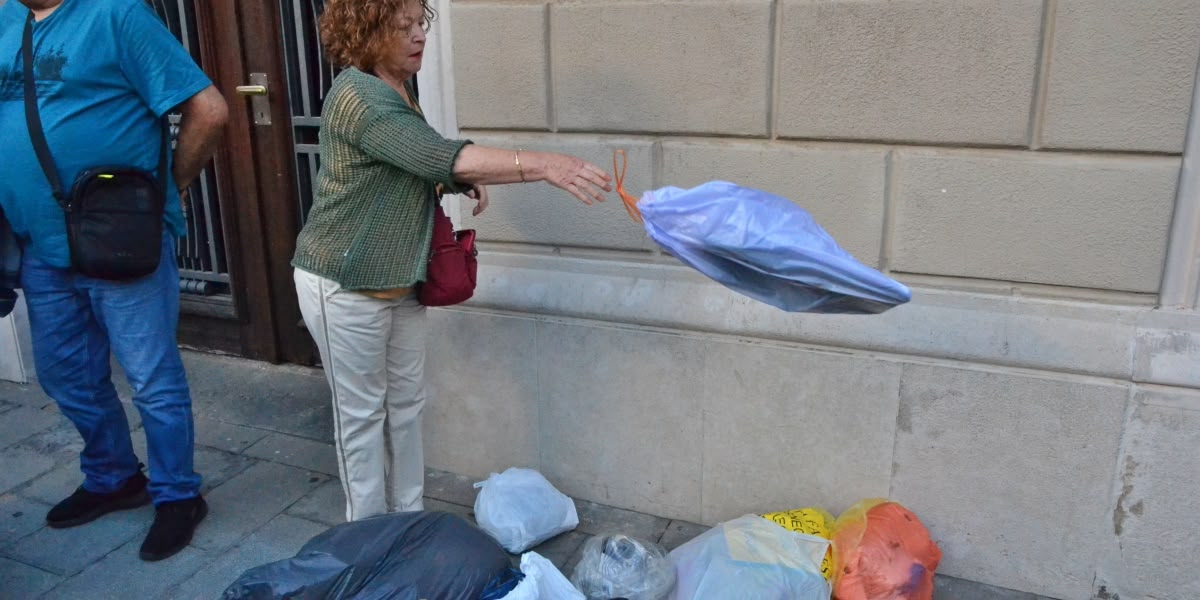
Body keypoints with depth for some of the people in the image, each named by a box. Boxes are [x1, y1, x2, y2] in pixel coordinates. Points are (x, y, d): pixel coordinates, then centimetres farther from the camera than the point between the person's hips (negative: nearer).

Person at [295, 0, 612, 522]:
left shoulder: (397, 89, 7)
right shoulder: (359, 96, -23)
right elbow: (441, 156, -34)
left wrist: (463, 180, -1)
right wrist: (543, 166, -40)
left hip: (399, 280, 8)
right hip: (345, 285, -8)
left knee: (406, 404, 15)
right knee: (362, 411, 6)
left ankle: (407, 517, 30)